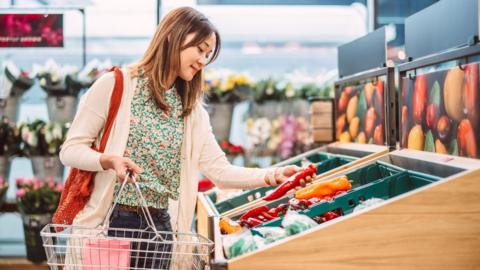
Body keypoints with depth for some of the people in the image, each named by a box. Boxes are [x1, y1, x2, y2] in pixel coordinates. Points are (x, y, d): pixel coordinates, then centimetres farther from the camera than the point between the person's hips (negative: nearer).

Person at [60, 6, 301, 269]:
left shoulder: (192, 110, 10)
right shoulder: (116, 85, -5)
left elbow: (220, 171, 3)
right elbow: (71, 149, -5)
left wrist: (274, 175, -10)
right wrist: (110, 160, -23)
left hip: (160, 226, 5)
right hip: (109, 220, -4)